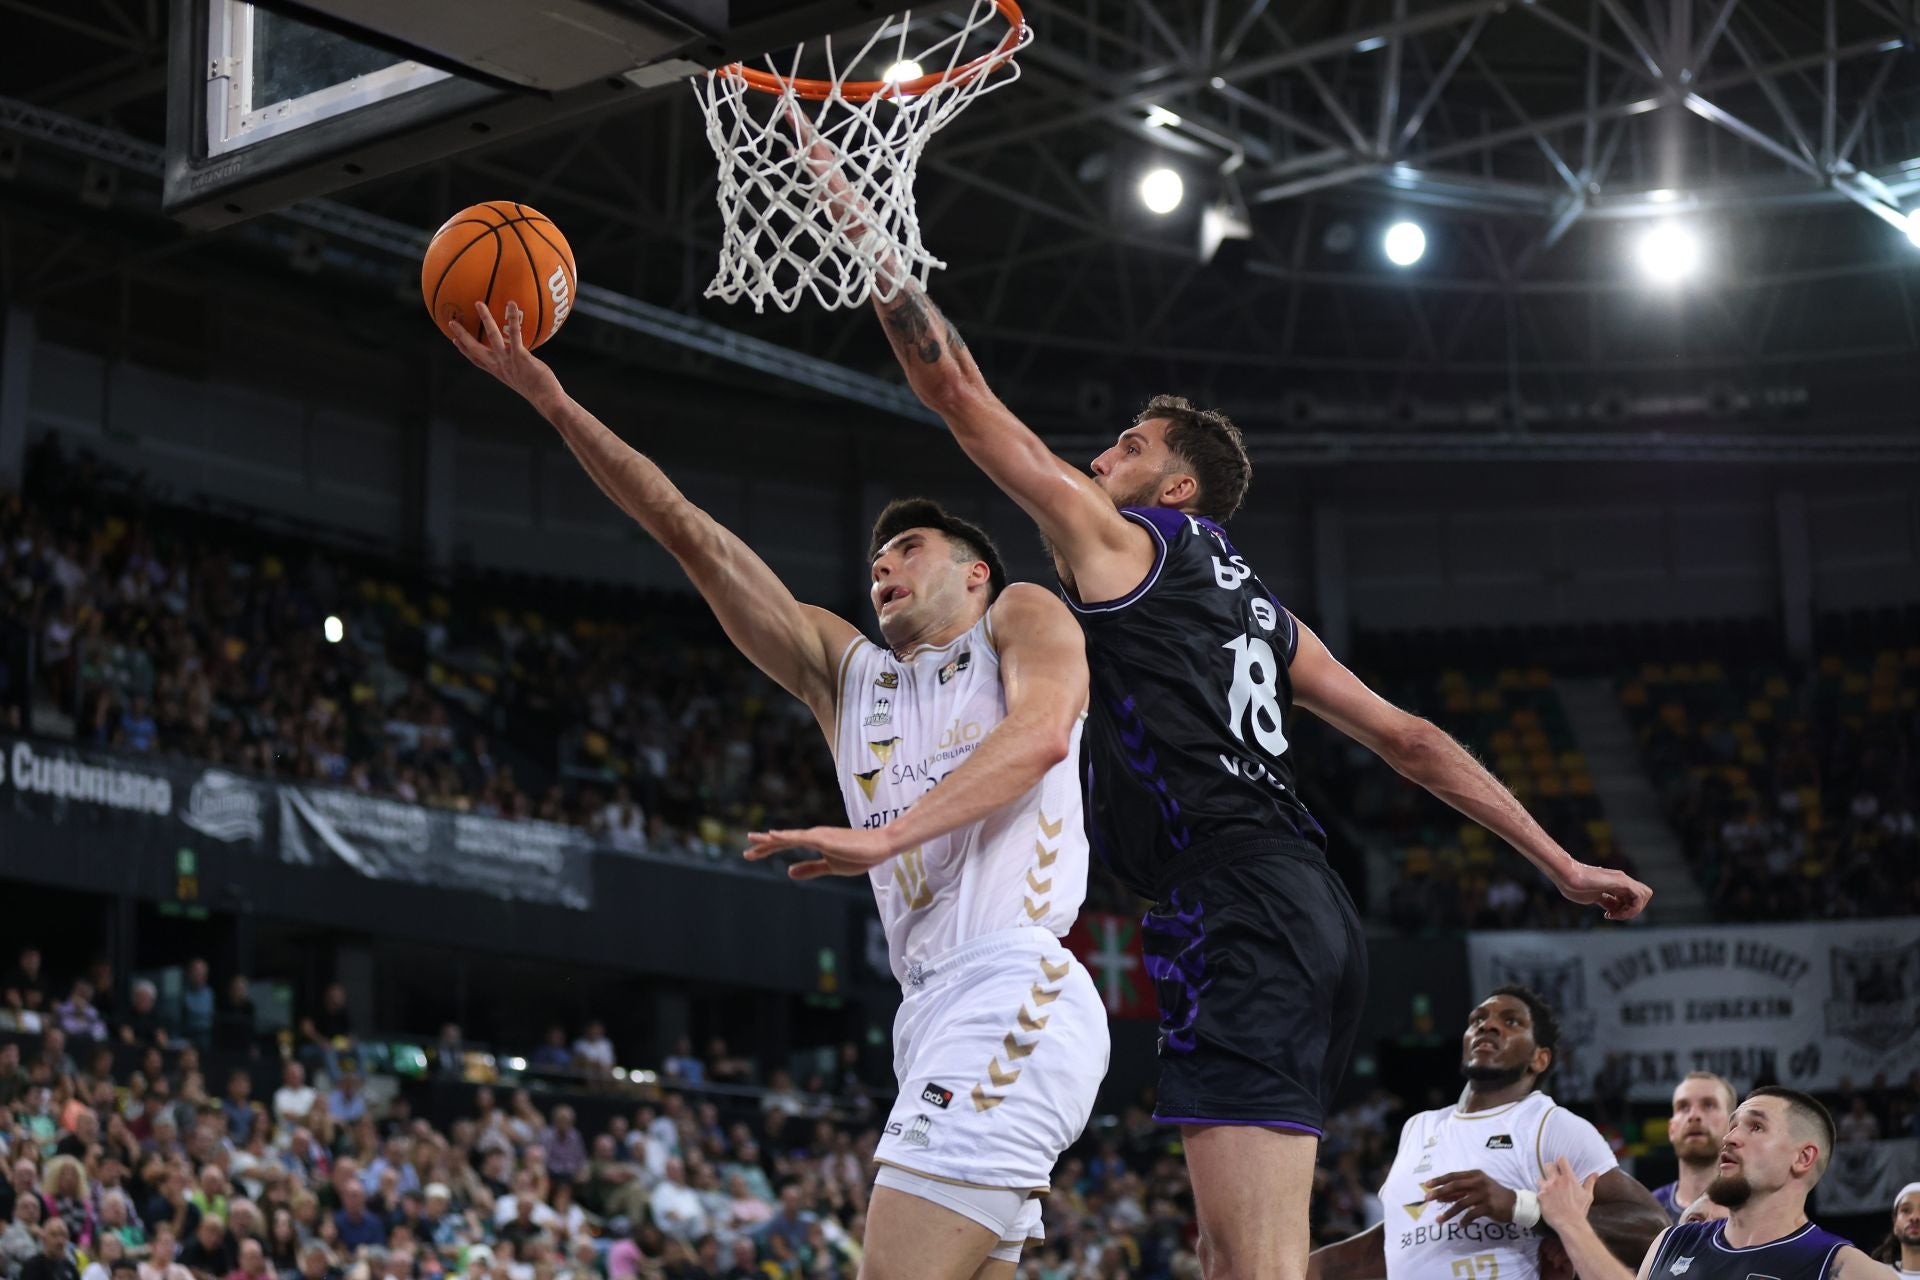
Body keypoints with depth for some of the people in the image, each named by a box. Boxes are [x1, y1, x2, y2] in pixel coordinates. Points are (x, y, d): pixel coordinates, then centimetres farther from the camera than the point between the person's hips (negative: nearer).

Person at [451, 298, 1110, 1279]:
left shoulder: (1022, 618, 11)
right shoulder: (843, 672, 25)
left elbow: (1041, 734, -12)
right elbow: (688, 533, 20)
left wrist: (887, 835, -21)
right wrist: (550, 400, 18)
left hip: (1012, 995, -7)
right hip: (939, 1016, 7)